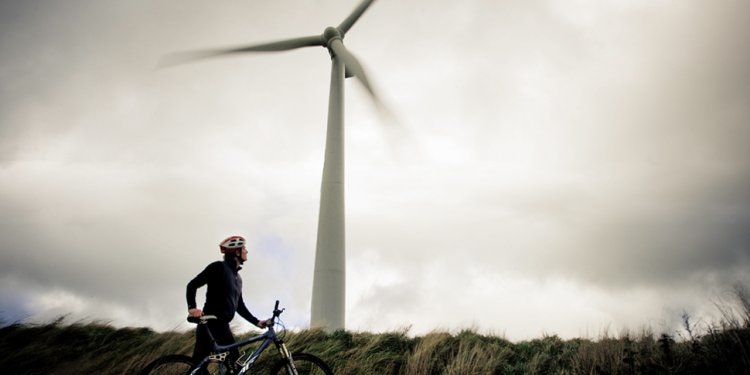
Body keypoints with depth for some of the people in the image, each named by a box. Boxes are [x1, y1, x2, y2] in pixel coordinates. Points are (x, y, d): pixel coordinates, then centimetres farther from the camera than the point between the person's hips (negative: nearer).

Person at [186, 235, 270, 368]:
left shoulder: (237, 278, 18)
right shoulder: (219, 267, -6)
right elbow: (192, 285, -10)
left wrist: (257, 322, 13)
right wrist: (192, 307, -25)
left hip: (223, 326, 8)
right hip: (209, 325, -8)